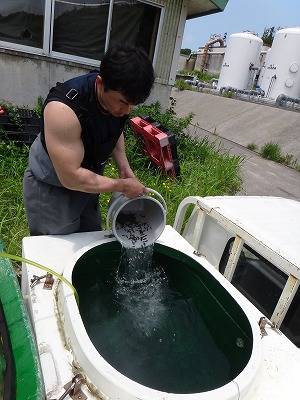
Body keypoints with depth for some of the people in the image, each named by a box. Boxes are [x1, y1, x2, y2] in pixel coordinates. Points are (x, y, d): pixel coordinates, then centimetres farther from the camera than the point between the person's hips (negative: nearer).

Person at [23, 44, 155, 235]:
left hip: (88, 180, 6)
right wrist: (122, 185, -24)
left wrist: (125, 168, -7)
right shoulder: (63, 109, -35)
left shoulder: (122, 95, -14)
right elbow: (71, 178, -32)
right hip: (51, 190, -6)